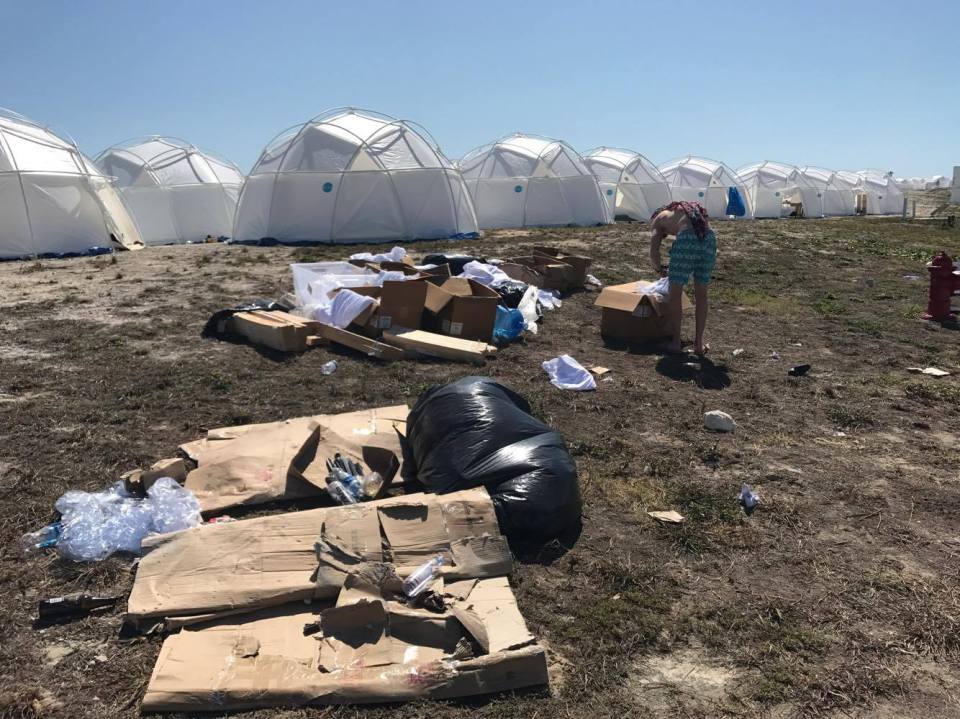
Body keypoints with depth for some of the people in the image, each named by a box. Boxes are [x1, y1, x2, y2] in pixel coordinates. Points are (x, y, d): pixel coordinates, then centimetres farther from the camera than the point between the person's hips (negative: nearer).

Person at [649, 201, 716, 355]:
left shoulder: (658, 219, 23)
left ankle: (676, 343, 13)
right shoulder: (695, 210, 38)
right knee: (701, 294, 17)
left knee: (675, 293, 10)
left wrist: (659, 269, 28)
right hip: (709, 238, 5)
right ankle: (699, 343, 21)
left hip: (687, 239, -5)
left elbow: (654, 251, 9)